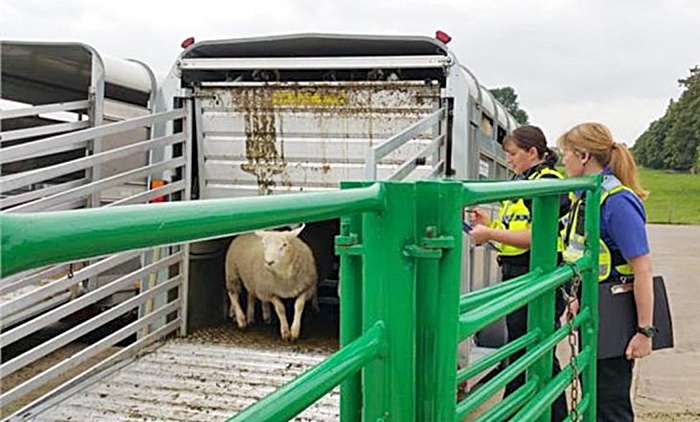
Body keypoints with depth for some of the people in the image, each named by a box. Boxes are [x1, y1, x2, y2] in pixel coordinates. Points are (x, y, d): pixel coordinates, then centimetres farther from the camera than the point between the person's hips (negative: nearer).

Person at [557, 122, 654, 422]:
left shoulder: (617, 201, -20)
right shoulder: (585, 196, 8)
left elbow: (642, 269, -22)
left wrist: (645, 331, -21)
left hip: (613, 318, -9)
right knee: (591, 396, 20)